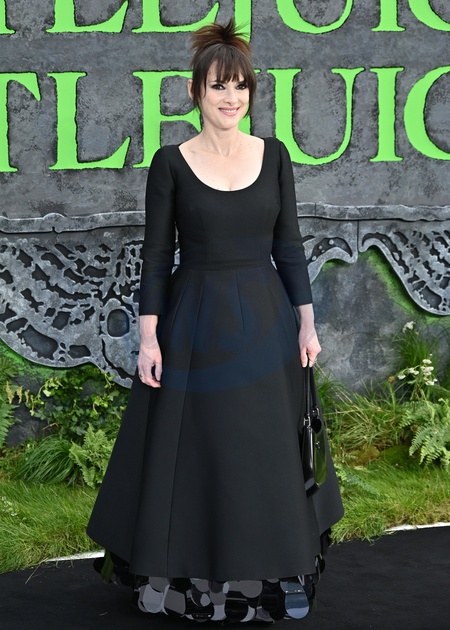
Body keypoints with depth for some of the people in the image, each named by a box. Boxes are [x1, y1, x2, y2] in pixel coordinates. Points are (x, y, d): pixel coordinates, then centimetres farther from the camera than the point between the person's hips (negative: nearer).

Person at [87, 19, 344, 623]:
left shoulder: (273, 155, 2)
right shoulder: (171, 162, -5)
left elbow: (289, 245, 5)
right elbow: (156, 254, -3)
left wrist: (306, 323, 1)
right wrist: (149, 336, -8)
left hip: (265, 319, 2)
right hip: (195, 322, -2)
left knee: (270, 448, 8)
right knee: (193, 448, 4)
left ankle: (281, 571, 23)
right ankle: (192, 574, 19)